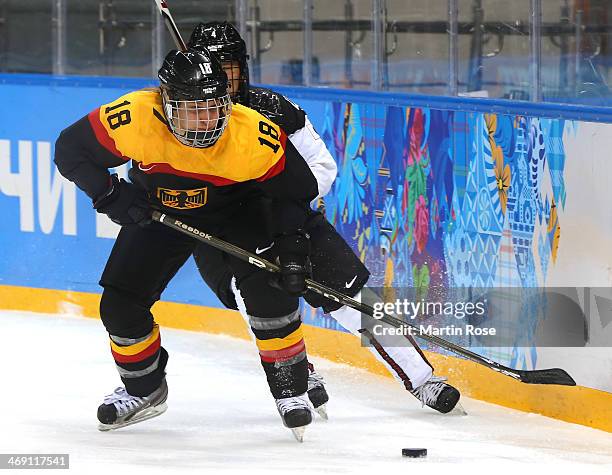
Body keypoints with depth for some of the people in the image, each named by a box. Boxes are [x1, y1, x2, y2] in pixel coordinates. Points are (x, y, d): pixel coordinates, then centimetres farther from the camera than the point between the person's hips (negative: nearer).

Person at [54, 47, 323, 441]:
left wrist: (293, 248, -25)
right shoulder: (134, 118, -33)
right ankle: (144, 391, 26)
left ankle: (291, 390, -2)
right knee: (120, 305, -1)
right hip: (158, 210, 2)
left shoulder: (254, 135, -33)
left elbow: (294, 187, -16)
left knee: (267, 286, -21)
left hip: (236, 207, -2)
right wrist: (109, 195, -29)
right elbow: (71, 149, -18)